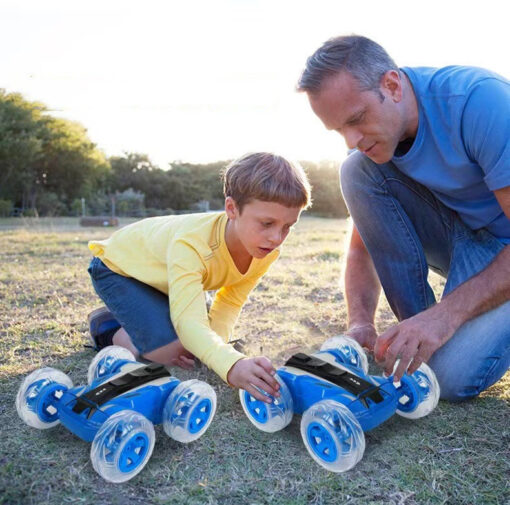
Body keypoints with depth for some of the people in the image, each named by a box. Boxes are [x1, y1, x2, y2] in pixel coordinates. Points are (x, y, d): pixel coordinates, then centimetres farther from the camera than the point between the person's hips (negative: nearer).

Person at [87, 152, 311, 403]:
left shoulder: (266, 249, -23)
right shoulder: (191, 243, -44)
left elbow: (230, 303, -11)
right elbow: (189, 319, -50)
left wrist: (215, 342, -29)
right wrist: (232, 365, -67)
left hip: (162, 271, 7)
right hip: (118, 267, -6)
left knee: (195, 347, 3)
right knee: (170, 350, -22)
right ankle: (107, 327, 4)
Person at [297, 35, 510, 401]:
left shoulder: (480, 100, -27)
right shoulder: (373, 137, -7)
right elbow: (362, 247, -3)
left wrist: (446, 313, -36)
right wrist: (360, 323, -20)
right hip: (461, 238, 6)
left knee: (455, 376, -30)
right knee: (358, 170, -17)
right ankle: (421, 337, -9)